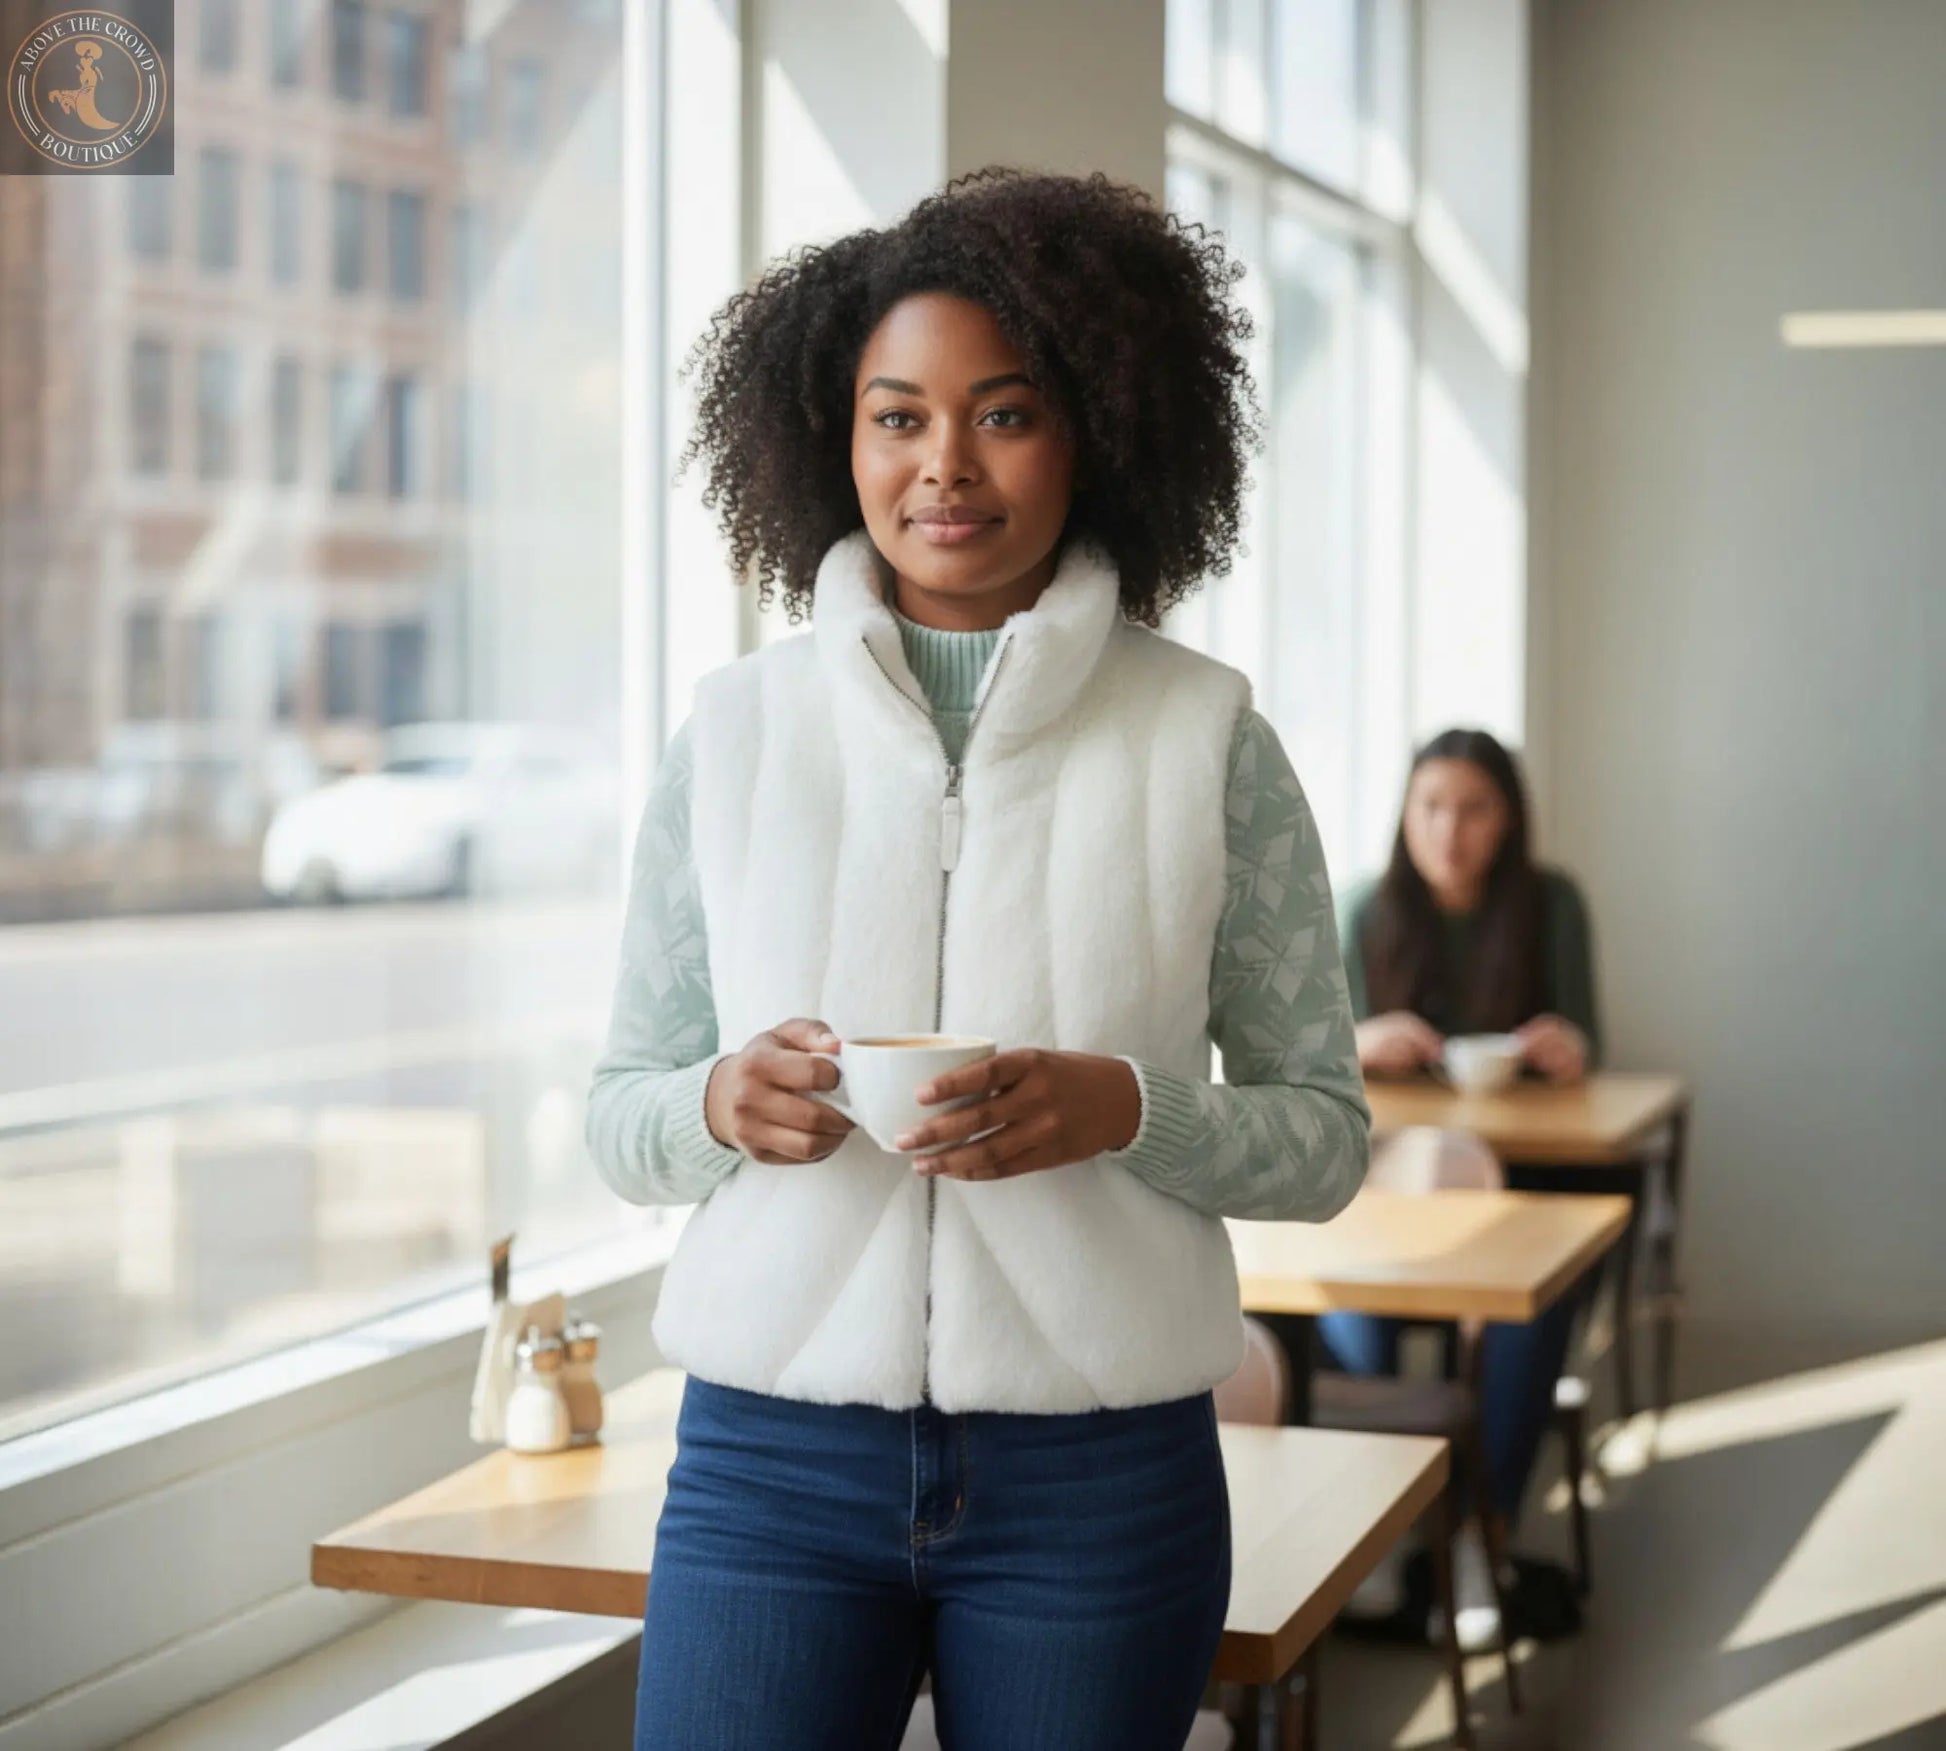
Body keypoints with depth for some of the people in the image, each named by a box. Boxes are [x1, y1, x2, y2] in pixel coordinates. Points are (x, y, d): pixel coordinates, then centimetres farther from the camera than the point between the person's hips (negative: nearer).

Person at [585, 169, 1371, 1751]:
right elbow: (620, 1113, 8)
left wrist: (1127, 1109, -17)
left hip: (1098, 1481, 0)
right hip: (771, 1456, 1)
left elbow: (1325, 1133, 2)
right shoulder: (736, 729, 4)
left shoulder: (1206, 738, 0)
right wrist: (724, 1102, -13)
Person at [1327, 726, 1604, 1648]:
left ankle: (1479, 1531, -20)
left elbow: (1582, 1049, -4)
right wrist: (1359, 1043, -29)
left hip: (1521, 1166, -1)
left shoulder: (1550, 903, -3)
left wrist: (1565, 1050, -30)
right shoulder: (1370, 910, -1)